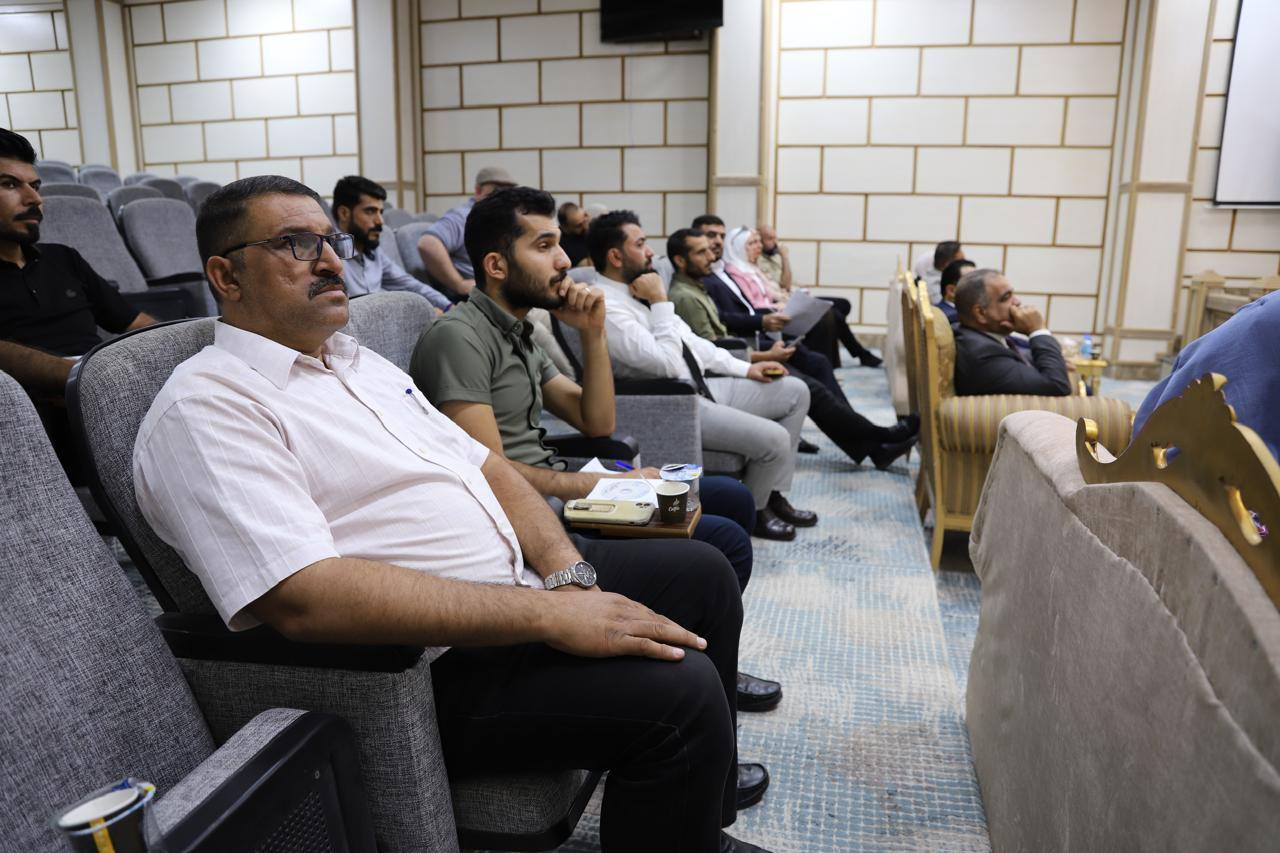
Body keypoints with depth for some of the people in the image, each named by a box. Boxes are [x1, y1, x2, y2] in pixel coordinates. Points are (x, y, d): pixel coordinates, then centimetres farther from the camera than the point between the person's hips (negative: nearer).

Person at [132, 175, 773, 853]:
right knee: (677, 692, -24)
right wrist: (550, 613, -28)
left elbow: (486, 467, 13)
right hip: (431, 666, -9)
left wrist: (568, 576, -6)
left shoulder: (360, 361, 16)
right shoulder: (204, 404, -13)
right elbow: (305, 598, -27)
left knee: (700, 572, 11)